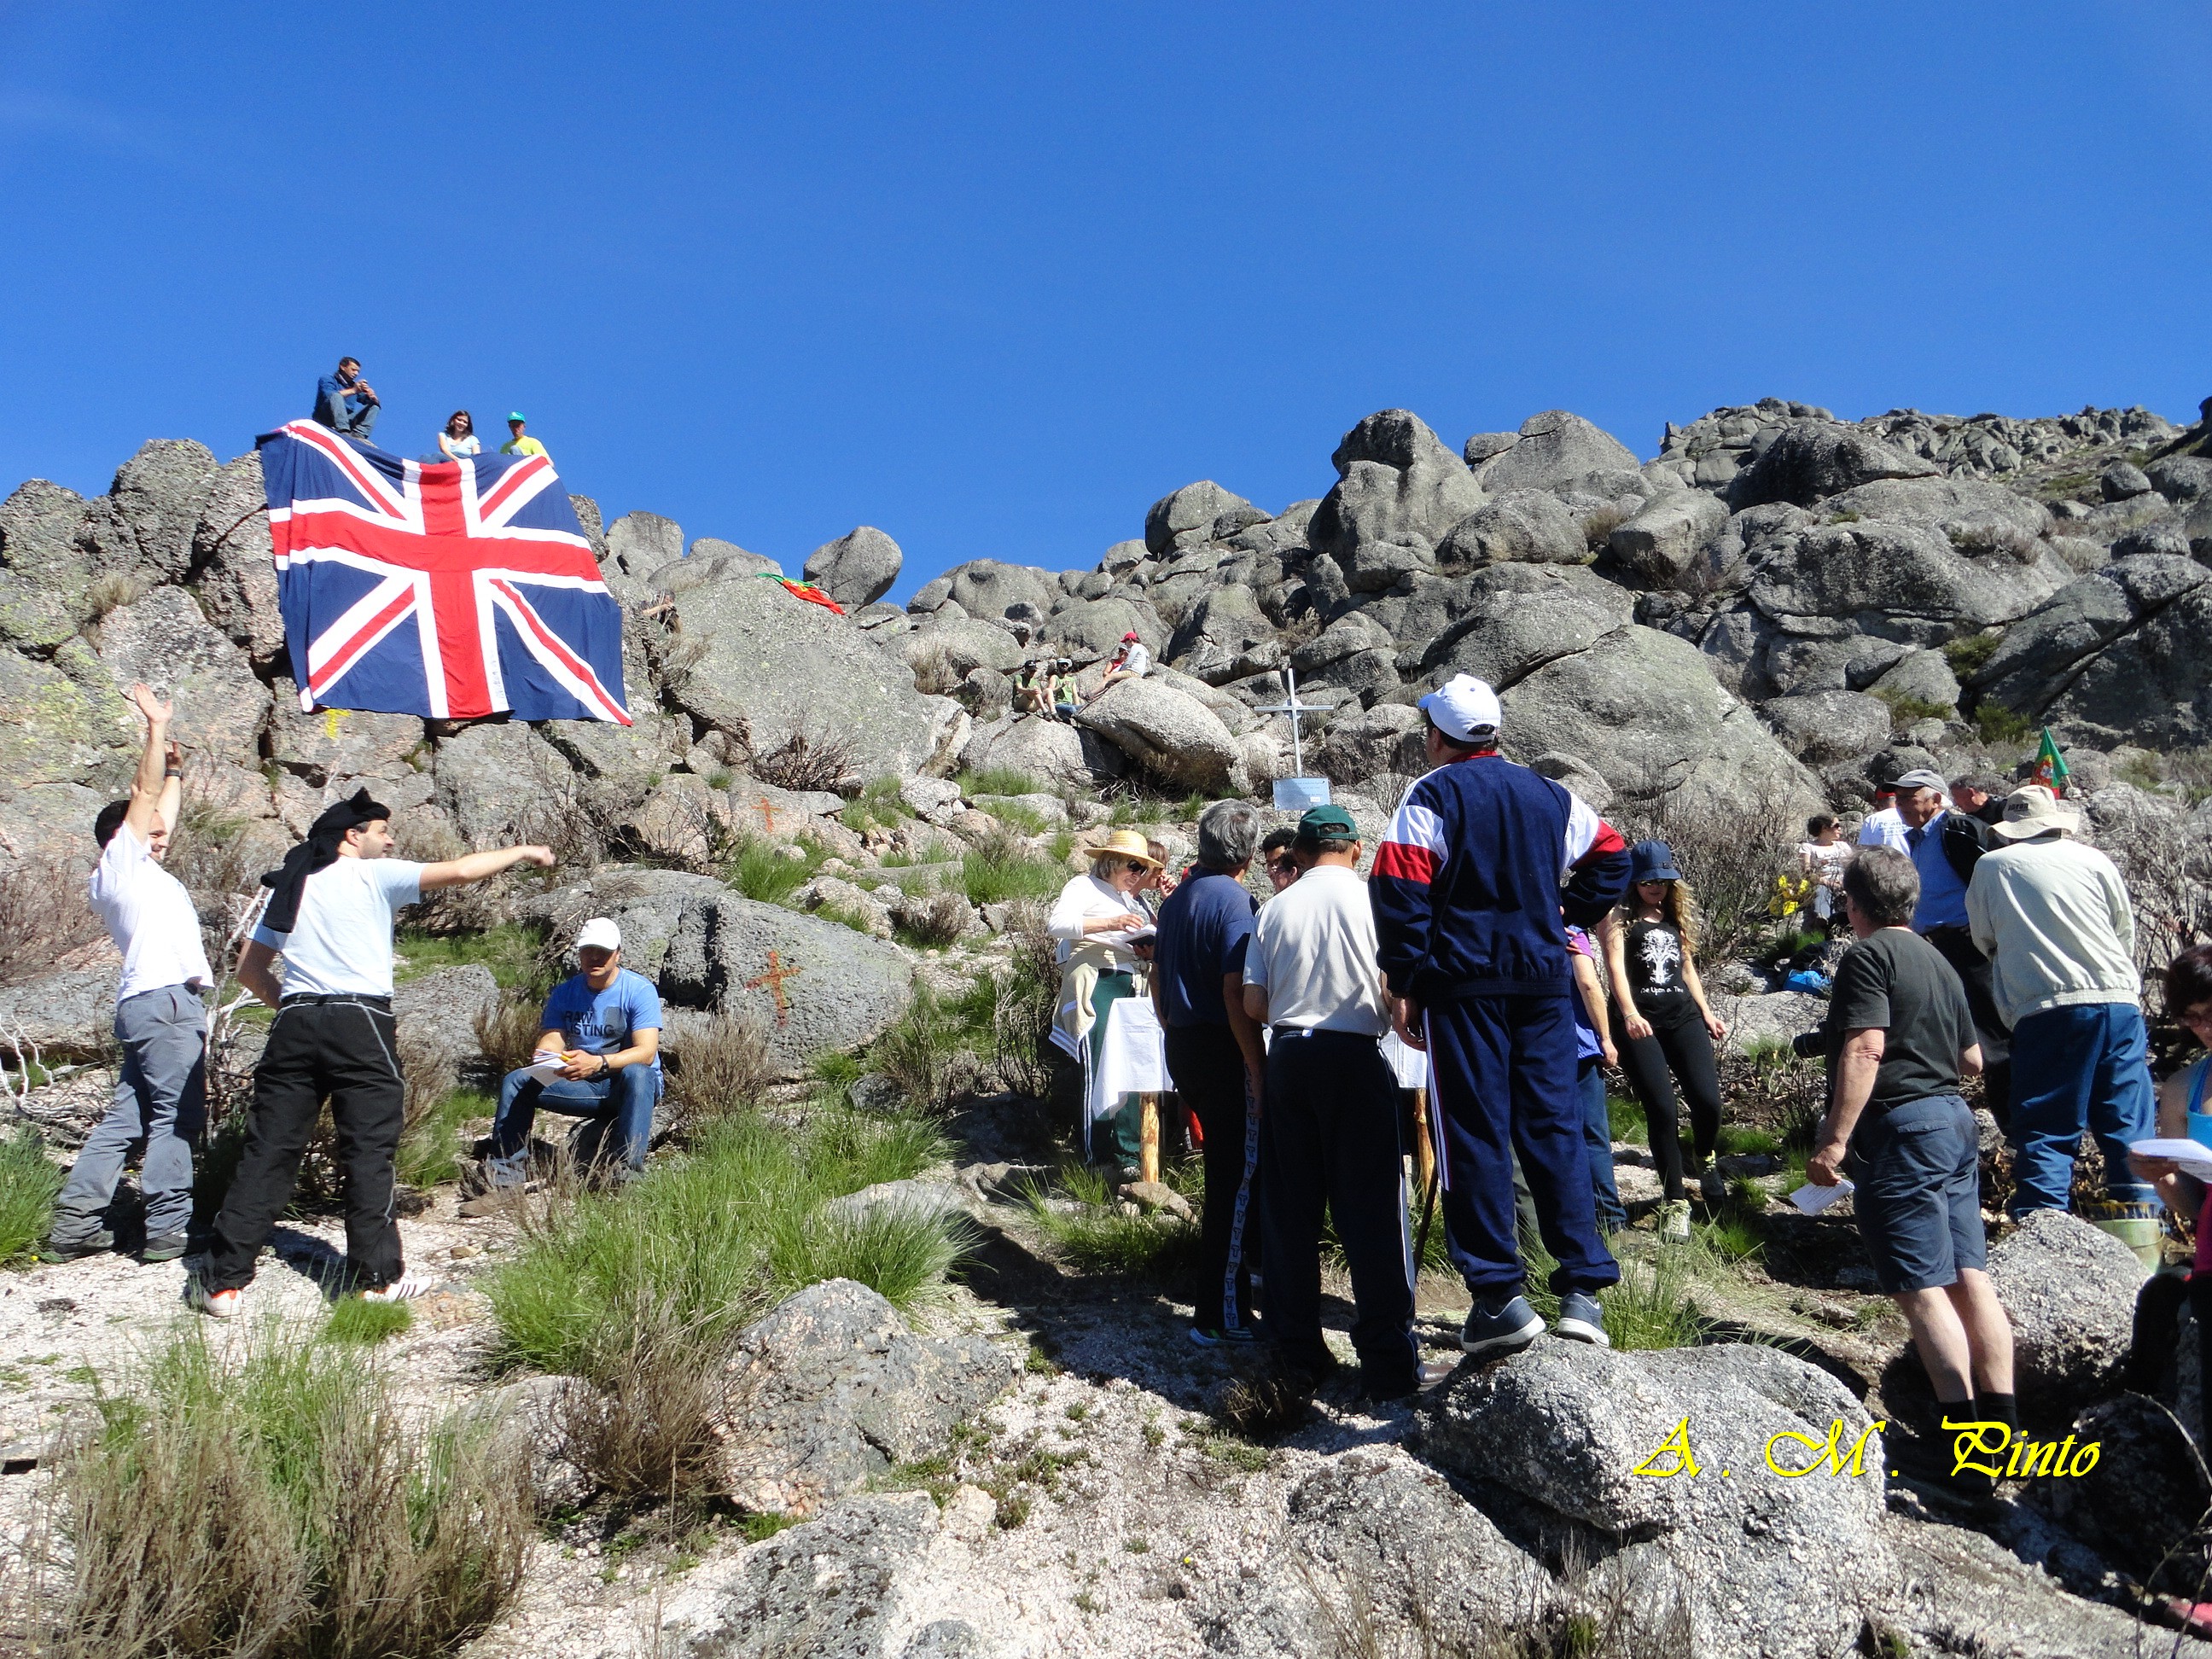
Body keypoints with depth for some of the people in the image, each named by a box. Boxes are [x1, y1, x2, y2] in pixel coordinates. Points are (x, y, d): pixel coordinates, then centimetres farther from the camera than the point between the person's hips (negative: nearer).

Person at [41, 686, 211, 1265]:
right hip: (166, 1000, -9)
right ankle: (167, 1232, -7)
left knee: (128, 1118, 10)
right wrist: (156, 727, -2)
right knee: (177, 1115, -8)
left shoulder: (143, 872, 25)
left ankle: (75, 1225, 12)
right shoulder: (119, 862, 3)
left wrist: (174, 768, 43)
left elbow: (160, 810, 36)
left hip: (151, 1003, 9)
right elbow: (145, 796, -5)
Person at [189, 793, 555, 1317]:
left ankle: (221, 1281, 6)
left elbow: (249, 970, 19)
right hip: (359, 1024, -5)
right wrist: (521, 852, 11)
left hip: (295, 1023, 5)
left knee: (269, 1152, 6)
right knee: (369, 1153, 1)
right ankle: (378, 1277, 6)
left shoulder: (290, 887, 19)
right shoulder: (373, 875, 2)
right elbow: (459, 871, -2)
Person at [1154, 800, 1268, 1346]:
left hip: (1183, 1049, 9)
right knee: (1238, 1179, -2)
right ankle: (1219, 1315, 1)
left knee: (1225, 1168, 23)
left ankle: (1238, 1270, 38)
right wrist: (1259, 1069, -19)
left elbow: (1158, 981, 18)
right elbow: (1236, 993, -22)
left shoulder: (1176, 899, 11)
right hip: (1224, 1053, -9)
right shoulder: (1235, 902, -15)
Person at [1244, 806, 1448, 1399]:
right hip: (1355, 1058, -3)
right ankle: (1389, 1361, 1)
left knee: (1290, 1210, 10)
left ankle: (1297, 1348, 17)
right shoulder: (1370, 899, -2)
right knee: (1372, 1210, 0)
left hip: (1287, 1057, 4)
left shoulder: (1274, 909, 7)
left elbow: (1253, 1004, 5)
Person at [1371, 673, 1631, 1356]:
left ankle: (1498, 1296, 0)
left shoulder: (1430, 795, -3)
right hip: (1543, 978, 4)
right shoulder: (1549, 795, 13)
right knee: (1555, 1127, 7)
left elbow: (1401, 889, -11)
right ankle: (1583, 1288, 5)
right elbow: (1611, 856, 18)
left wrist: (1404, 982, -7)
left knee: (1474, 1133, 0)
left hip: (1462, 980, -4)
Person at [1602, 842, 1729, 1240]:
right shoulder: (1621, 921, -1)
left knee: (1707, 1099, -10)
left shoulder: (1678, 917, 17)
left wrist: (1706, 1012, 21)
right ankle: (1675, 1201, 6)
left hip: (1683, 1017, 4)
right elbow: (1615, 968, -17)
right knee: (1662, 1111, -8)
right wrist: (1629, 1013, -33)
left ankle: (1703, 1158, 25)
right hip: (1638, 1024, -4)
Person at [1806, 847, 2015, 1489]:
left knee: (1921, 1288, -7)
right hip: (1955, 1122, 9)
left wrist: (1835, 1139, -22)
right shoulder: (1938, 962, 17)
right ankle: (2003, 1428, 14)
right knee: (1969, 1275, 10)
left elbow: (1865, 1049, -21)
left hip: (1901, 1128, -9)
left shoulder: (1868, 956, -9)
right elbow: (1972, 1059, 21)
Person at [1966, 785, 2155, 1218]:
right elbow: (2126, 933, 18)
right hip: (2119, 1003, 3)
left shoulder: (1991, 866, 5)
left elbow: (1983, 939, 15)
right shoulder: (2094, 860, 9)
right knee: (2130, 1125, 8)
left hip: (2045, 1008, -2)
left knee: (2046, 1132, 1)